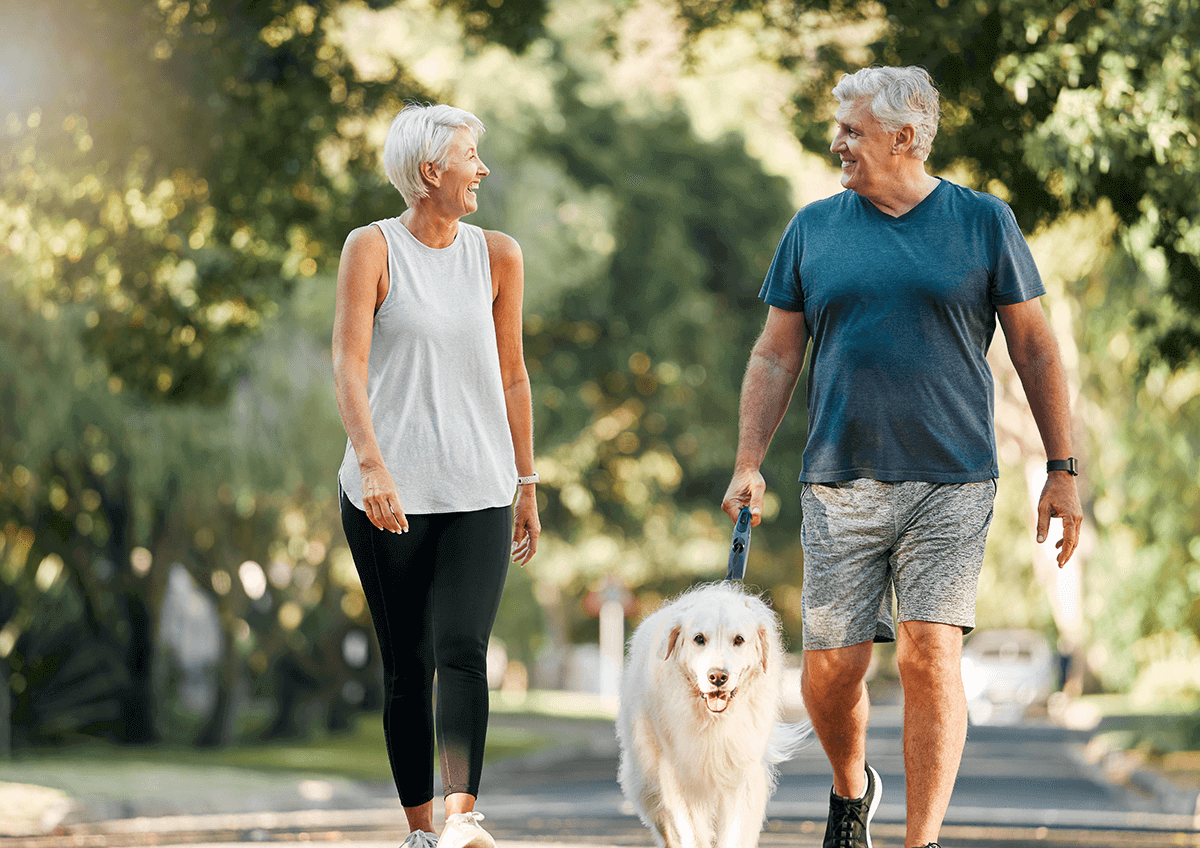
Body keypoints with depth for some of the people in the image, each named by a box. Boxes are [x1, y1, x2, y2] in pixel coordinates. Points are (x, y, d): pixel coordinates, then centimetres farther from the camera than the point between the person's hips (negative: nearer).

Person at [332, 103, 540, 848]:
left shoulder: (497, 255, 9)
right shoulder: (372, 248, -1)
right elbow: (349, 366, -11)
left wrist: (528, 488, 15)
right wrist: (372, 463, -25)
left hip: (477, 492, 1)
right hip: (387, 493, -1)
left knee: (463, 650, -16)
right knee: (406, 664, 3)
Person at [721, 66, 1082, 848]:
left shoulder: (983, 222, 4)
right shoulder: (814, 228, 9)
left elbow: (1036, 348, 6)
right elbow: (776, 356, 13)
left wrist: (1063, 472, 2)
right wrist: (749, 464, 3)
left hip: (951, 483, -2)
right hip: (840, 483, 2)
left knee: (930, 656, -13)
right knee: (831, 670, 0)